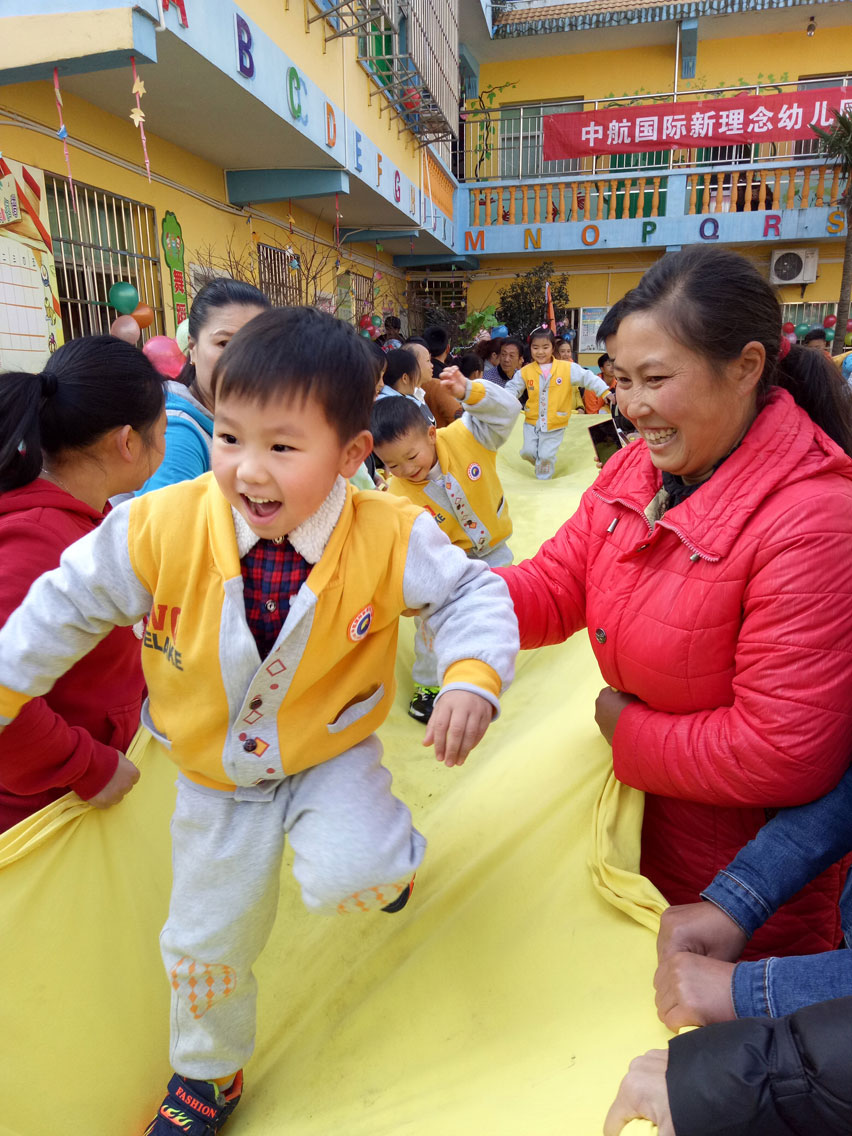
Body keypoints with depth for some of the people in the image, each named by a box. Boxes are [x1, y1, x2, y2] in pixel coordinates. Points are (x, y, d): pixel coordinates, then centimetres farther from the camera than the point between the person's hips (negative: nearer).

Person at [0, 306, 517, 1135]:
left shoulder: (390, 537, -25)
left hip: (332, 754, -1)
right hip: (215, 773, 2)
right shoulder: (160, 528, -23)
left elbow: (468, 594, -13)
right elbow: (69, 607, -8)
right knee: (206, 936, 17)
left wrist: (471, 678, -31)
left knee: (348, 881, -27)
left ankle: (383, 847, 14)